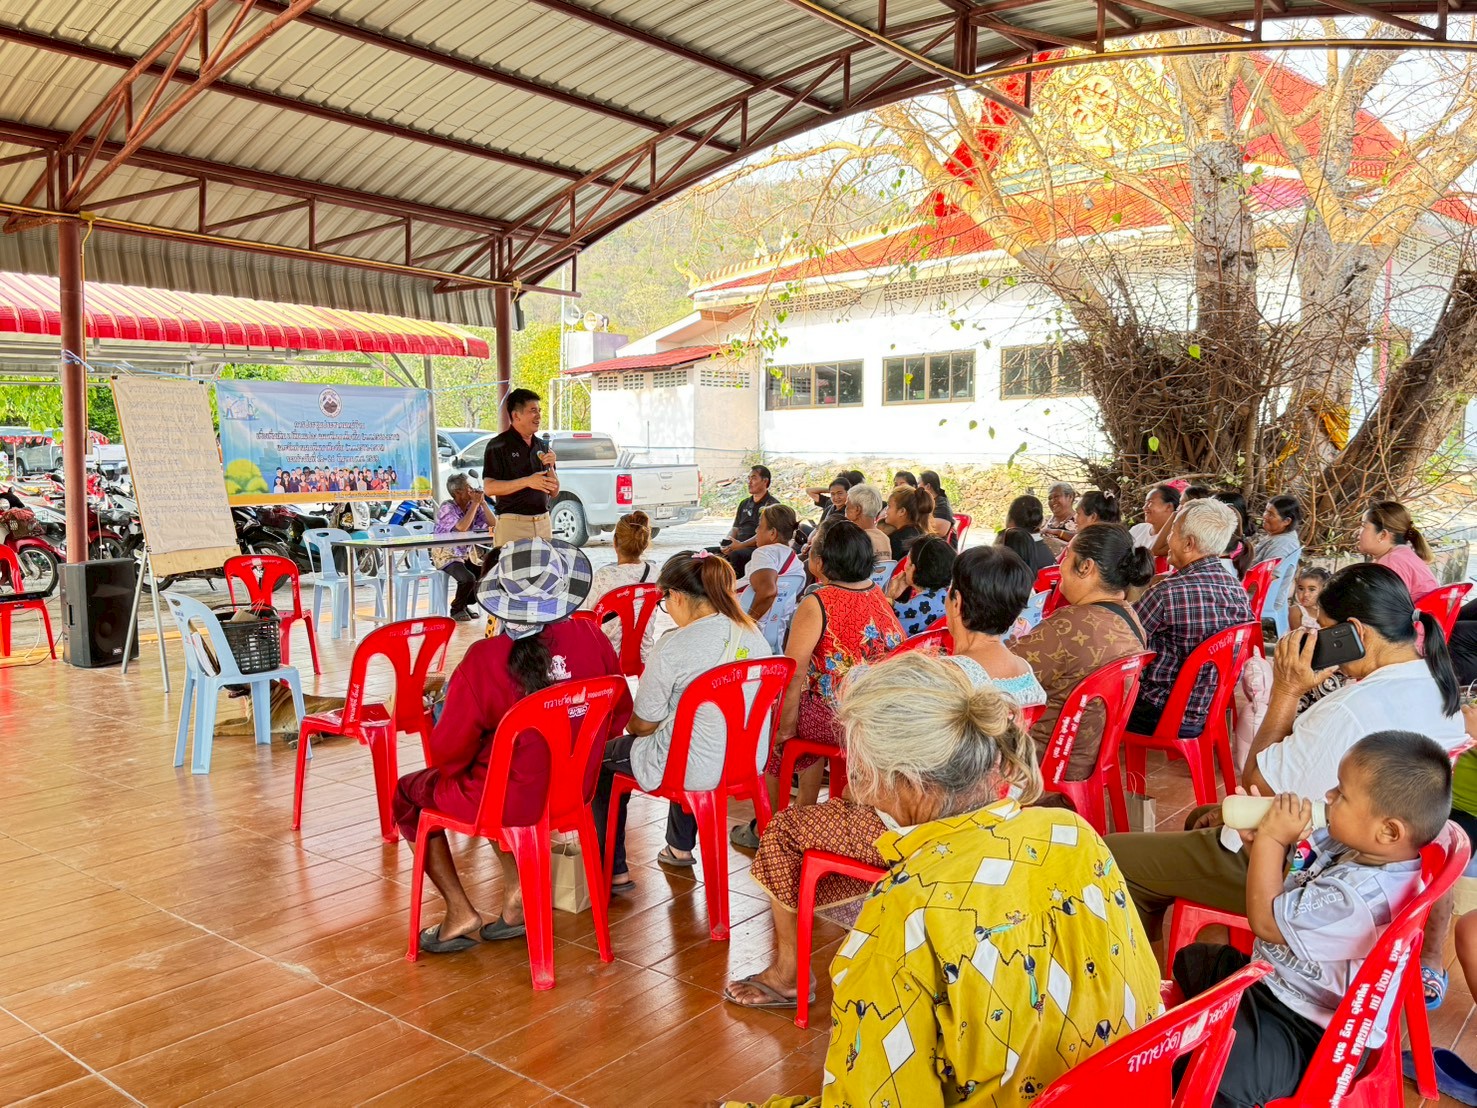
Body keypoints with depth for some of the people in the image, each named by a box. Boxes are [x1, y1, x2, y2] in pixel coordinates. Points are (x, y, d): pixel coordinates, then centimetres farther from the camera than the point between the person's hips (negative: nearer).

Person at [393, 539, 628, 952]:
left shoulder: (485, 659, -24)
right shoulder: (591, 637, -13)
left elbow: (446, 754, -16)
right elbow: (619, 714, 3)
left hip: (510, 801, -5)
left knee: (408, 793, 22)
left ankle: (461, 914, 19)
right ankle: (517, 892, 24)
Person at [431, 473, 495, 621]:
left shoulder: (472, 506, 3)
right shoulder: (447, 507, -13)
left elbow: (492, 524, -5)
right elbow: (461, 527, -30)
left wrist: (482, 502, -12)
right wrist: (475, 503, -24)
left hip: (465, 555, 6)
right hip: (446, 556, -6)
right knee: (468, 578, -29)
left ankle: (465, 604, 9)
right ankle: (457, 610, -2)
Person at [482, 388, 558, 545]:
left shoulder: (543, 446, 15)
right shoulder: (498, 445, -3)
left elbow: (554, 493, 15)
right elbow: (489, 488, -12)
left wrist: (550, 467, -3)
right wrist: (527, 481, -18)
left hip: (543, 522, 5)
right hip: (512, 522, -5)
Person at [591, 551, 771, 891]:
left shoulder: (673, 647, -20)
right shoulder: (755, 636, 0)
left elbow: (643, 724, -10)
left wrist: (632, 726, 14)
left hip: (697, 769, -7)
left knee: (602, 759, 18)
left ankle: (614, 871, 25)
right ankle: (681, 847, 52)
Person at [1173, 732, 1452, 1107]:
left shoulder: (1358, 897, -36)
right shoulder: (1347, 844, -7)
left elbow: (1265, 921, -25)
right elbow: (1281, 875, 10)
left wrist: (1271, 839, -21)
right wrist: (1258, 833, -9)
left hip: (1306, 1034, -10)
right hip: (1271, 977, 10)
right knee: (1190, 960, 29)